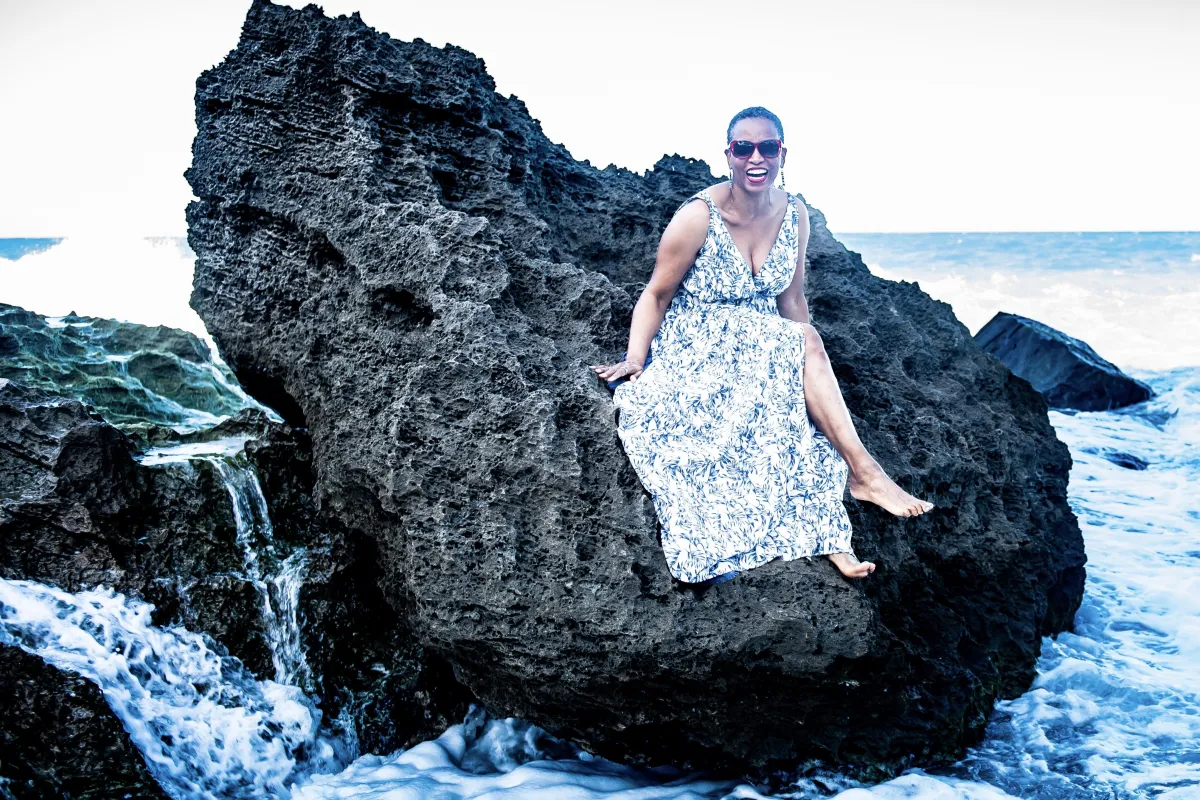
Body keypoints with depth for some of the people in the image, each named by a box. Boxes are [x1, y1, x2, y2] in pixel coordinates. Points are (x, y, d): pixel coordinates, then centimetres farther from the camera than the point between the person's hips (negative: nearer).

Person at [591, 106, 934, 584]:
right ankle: (863, 472, -26)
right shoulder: (698, 217, -15)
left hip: (764, 345, 5)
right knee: (803, 342, -30)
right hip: (697, 351, -5)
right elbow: (656, 295, -9)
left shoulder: (795, 216, 1)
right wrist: (636, 356, -22)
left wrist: (815, 367, 3)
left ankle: (828, 536, -31)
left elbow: (791, 300, 10)